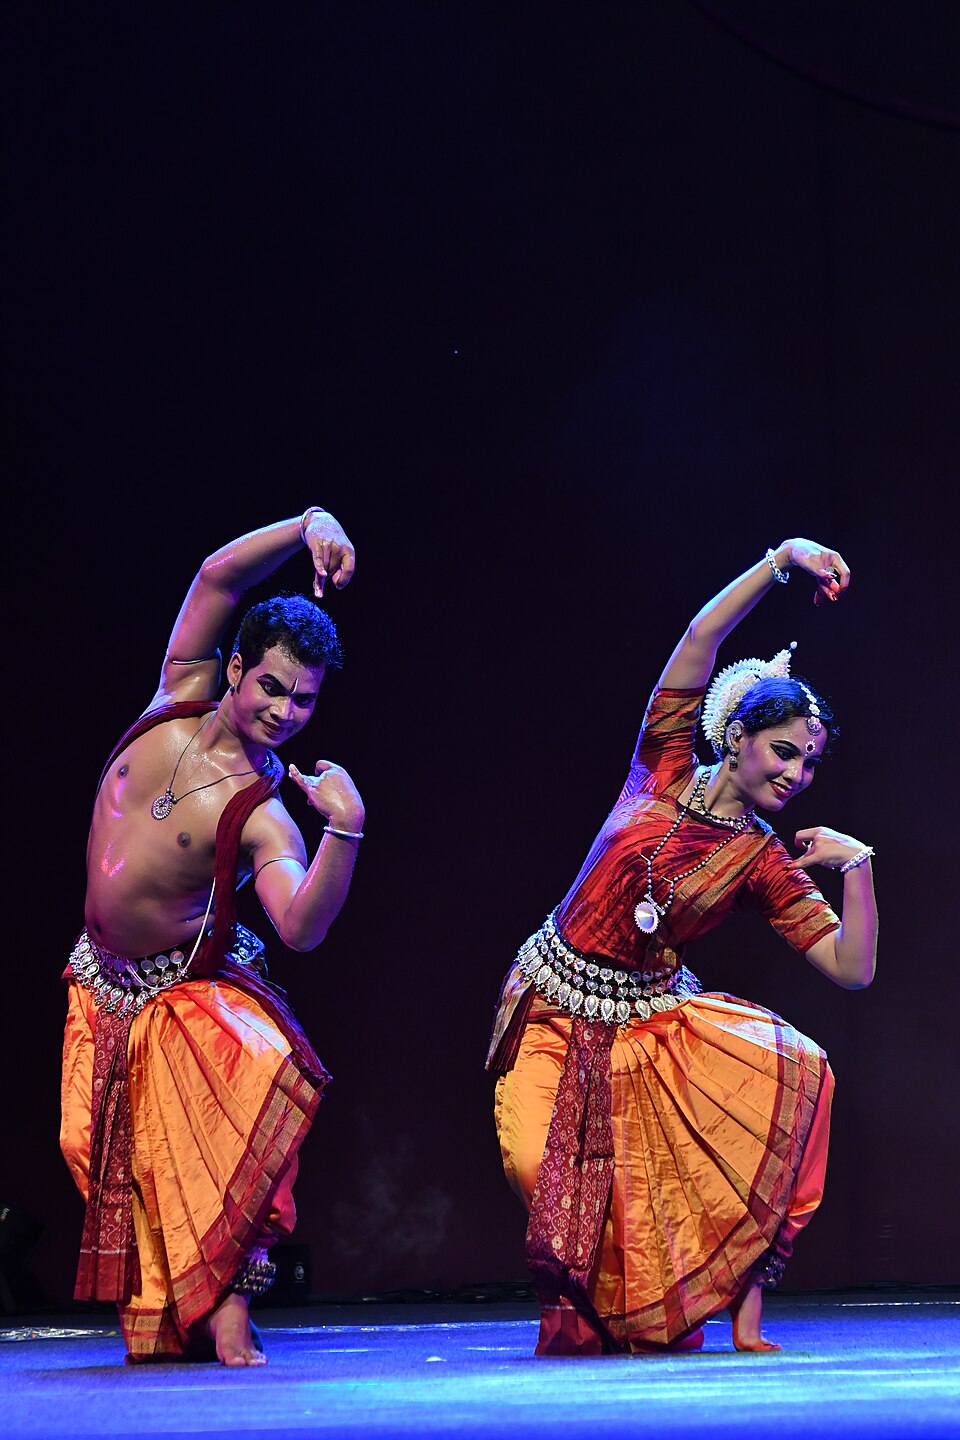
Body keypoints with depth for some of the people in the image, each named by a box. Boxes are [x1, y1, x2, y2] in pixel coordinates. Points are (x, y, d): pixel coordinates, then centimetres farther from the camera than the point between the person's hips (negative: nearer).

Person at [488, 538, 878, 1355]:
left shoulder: (765, 863, -1)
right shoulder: (667, 771, -3)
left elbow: (854, 968, -8)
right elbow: (701, 640, -13)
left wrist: (858, 863, -17)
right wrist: (781, 560, -19)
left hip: (654, 1020, 2)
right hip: (558, 1009, -1)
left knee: (796, 1071, -23)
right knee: (545, 1167, -20)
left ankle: (742, 1300, -18)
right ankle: (589, 1300, 14)